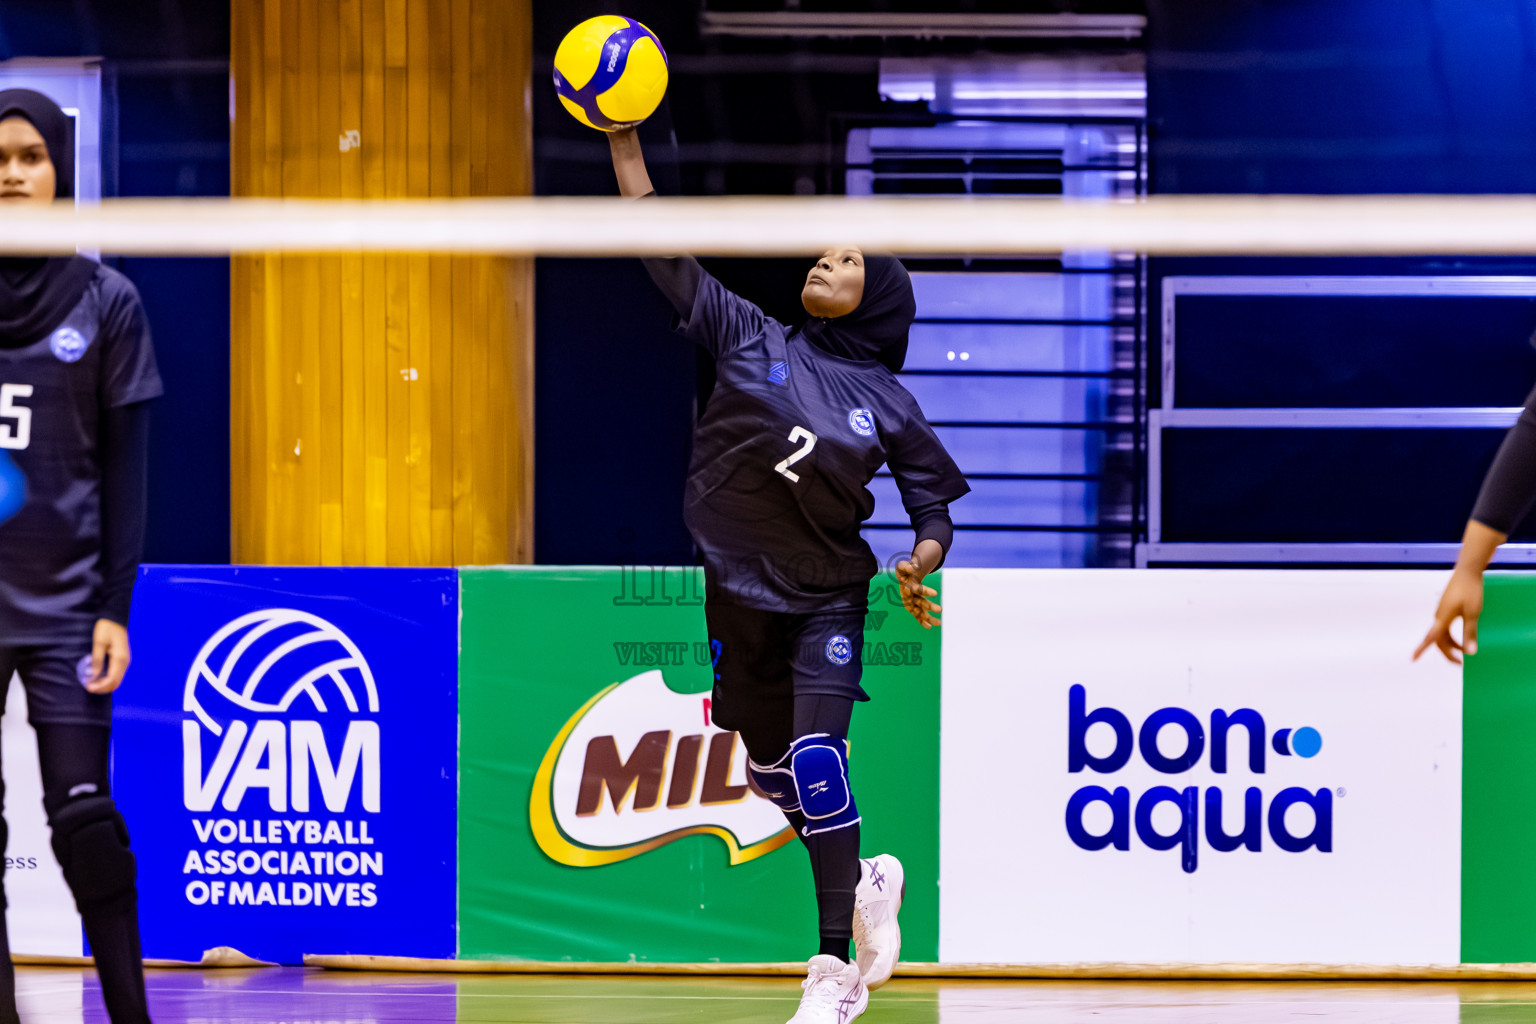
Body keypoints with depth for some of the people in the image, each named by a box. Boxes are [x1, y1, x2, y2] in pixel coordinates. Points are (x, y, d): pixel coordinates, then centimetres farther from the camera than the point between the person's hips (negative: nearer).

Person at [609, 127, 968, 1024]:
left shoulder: (888, 404, -3)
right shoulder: (751, 339, 0)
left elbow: (934, 504, 3)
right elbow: (664, 251, -6)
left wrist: (922, 563, -19)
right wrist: (624, 139, -14)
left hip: (827, 604, -3)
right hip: (739, 599, 3)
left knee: (817, 761, -19)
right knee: (771, 772, 12)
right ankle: (867, 884, 39)